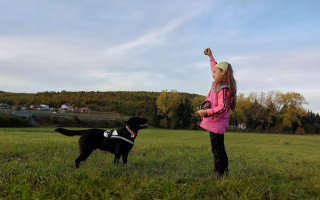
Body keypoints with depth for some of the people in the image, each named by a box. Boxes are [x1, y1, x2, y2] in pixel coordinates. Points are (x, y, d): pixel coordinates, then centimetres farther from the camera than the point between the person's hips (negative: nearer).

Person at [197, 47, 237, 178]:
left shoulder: (223, 89, -18)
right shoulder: (218, 83, 11)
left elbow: (222, 108, -25)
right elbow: (216, 69, 31)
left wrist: (206, 112, -24)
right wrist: (211, 57, 32)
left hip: (216, 123, -10)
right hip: (216, 123, 10)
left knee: (217, 150, -6)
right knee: (220, 149, 17)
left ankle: (219, 175, -1)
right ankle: (224, 172, 26)